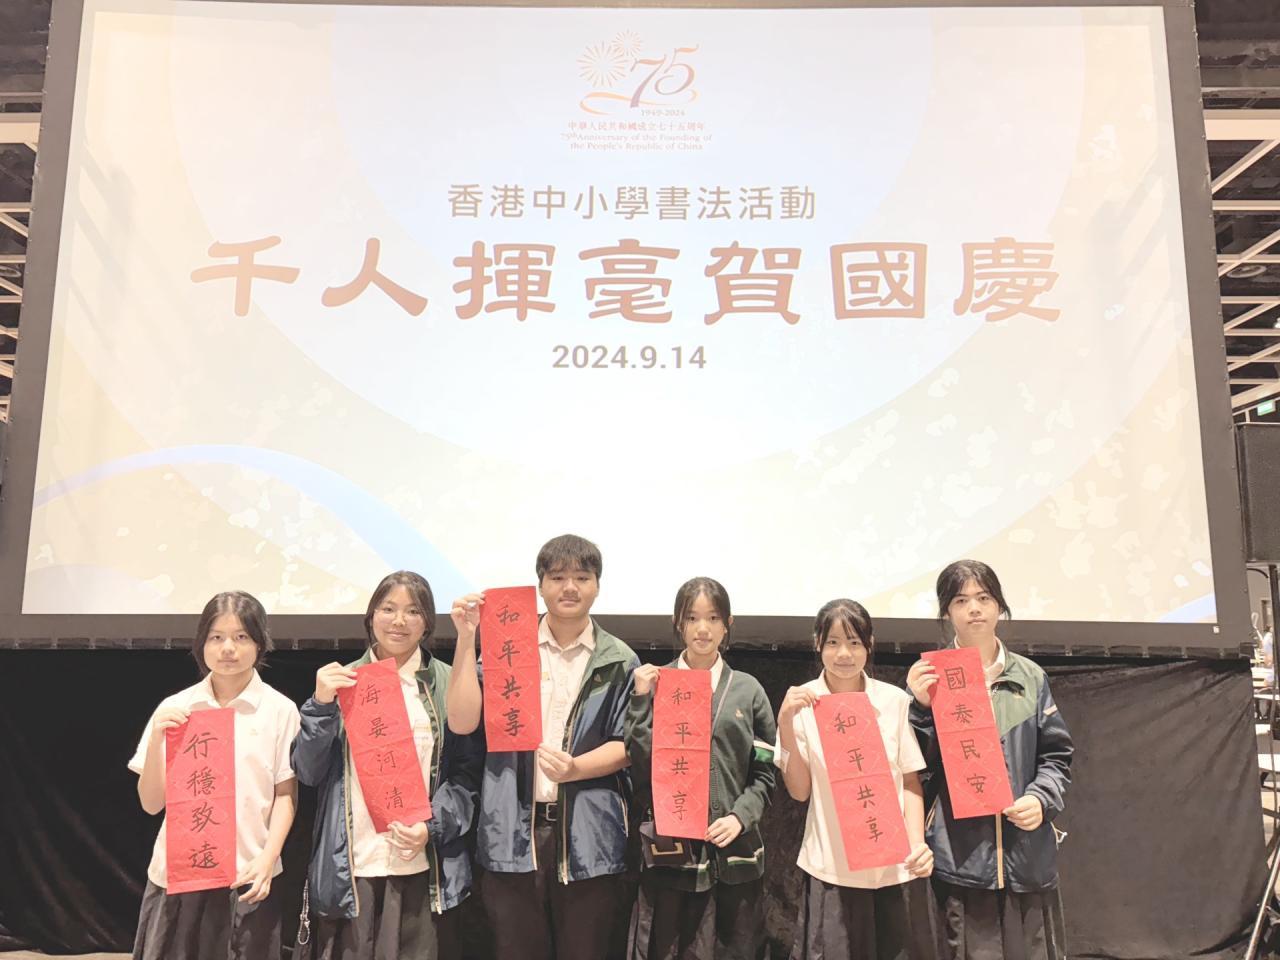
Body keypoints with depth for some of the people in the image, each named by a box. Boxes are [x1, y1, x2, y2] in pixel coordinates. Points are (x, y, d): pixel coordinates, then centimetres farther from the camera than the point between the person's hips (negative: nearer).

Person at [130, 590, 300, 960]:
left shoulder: (279, 710, -4)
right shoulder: (174, 708, 0)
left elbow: (286, 796, 0)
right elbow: (151, 803, 2)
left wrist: (268, 858, -11)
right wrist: (157, 740, -12)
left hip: (248, 876, -1)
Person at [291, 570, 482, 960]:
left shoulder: (449, 685, 2)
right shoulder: (343, 681, 7)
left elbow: (468, 772, 2)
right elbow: (308, 772, 3)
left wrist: (433, 827, -11)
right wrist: (321, 705, -10)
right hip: (349, 867, 1)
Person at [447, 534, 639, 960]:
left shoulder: (619, 661, 4)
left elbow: (626, 745, 2)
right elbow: (462, 722, -5)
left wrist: (575, 768, -17)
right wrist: (466, 640, -11)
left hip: (589, 835, 0)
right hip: (513, 831, 1)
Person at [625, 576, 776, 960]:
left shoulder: (748, 689, 6)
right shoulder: (655, 684, 2)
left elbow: (765, 772, 8)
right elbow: (639, 769, -3)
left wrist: (740, 817, -8)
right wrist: (641, 699, -10)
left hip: (735, 852, 2)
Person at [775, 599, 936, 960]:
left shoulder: (895, 700, -4)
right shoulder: (801, 703, -4)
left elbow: (910, 781, 3)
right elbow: (799, 790, -4)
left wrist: (917, 842, -11)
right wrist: (785, 722, -15)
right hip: (832, 868, -1)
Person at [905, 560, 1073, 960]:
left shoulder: (1030, 677, 5)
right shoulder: (931, 677, -1)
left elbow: (1057, 756, 10)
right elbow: (918, 766, -3)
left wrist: (1041, 799, -7)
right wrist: (922, 707, -17)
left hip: (1028, 853, 2)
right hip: (960, 855, -2)